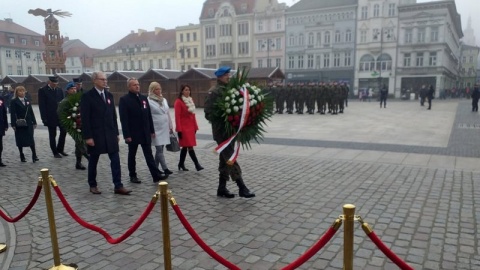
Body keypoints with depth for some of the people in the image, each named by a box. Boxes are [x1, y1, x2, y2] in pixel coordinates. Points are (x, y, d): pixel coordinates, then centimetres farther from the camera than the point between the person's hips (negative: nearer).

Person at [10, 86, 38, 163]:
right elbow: (12, 113, -7)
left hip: (28, 123, 3)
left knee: (31, 139, -2)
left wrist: (34, 122, 7)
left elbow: (31, 112, 11)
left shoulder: (27, 100, 10)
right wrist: (13, 124, -13)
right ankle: (22, 156, 15)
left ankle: (34, 155, 0)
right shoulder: (14, 101, -3)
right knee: (20, 140, 5)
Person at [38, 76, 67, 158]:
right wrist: (44, 118, -14)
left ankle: (60, 149, 20)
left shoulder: (59, 90, 9)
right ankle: (55, 152, 14)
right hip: (51, 117, -4)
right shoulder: (42, 90, -5)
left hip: (61, 115, 4)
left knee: (63, 132, 3)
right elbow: (42, 105, -9)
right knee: (52, 135, 5)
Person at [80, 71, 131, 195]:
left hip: (110, 134, 5)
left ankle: (118, 186, 3)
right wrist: (88, 136, -15)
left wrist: (116, 132, 11)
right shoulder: (87, 96, -7)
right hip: (95, 135, -5)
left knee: (115, 160, 0)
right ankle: (92, 185, 24)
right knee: (93, 161, 9)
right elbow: (85, 118, -10)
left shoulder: (109, 95, 11)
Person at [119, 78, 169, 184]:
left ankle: (156, 175, 3)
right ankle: (133, 176, 21)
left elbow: (149, 115, 10)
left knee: (149, 154, 4)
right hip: (133, 133, -4)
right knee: (132, 155, 9)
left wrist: (152, 130, 7)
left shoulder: (143, 98, 9)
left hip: (145, 133, 4)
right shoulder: (124, 99, -7)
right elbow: (123, 119, -12)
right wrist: (127, 135, -17)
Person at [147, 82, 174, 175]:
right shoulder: (148, 101, -6)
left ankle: (155, 168, 19)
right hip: (156, 130, -6)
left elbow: (168, 114, 17)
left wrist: (170, 126, 15)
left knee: (160, 149, 10)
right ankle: (165, 169, -6)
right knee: (159, 149, -7)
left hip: (165, 129, 6)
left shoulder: (164, 100, 14)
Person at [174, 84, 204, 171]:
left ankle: (181, 164, 20)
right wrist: (179, 130, -15)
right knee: (190, 146, -8)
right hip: (184, 128, -7)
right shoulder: (178, 102, -9)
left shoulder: (190, 100, 13)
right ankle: (197, 164, -7)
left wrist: (195, 126, 13)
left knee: (185, 147, 11)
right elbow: (177, 116, -12)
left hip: (191, 127, 7)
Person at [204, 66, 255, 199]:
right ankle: (242, 188, -4)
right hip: (221, 130, -8)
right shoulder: (214, 91, -10)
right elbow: (208, 112, -15)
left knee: (225, 159, 13)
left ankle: (222, 188, 22)